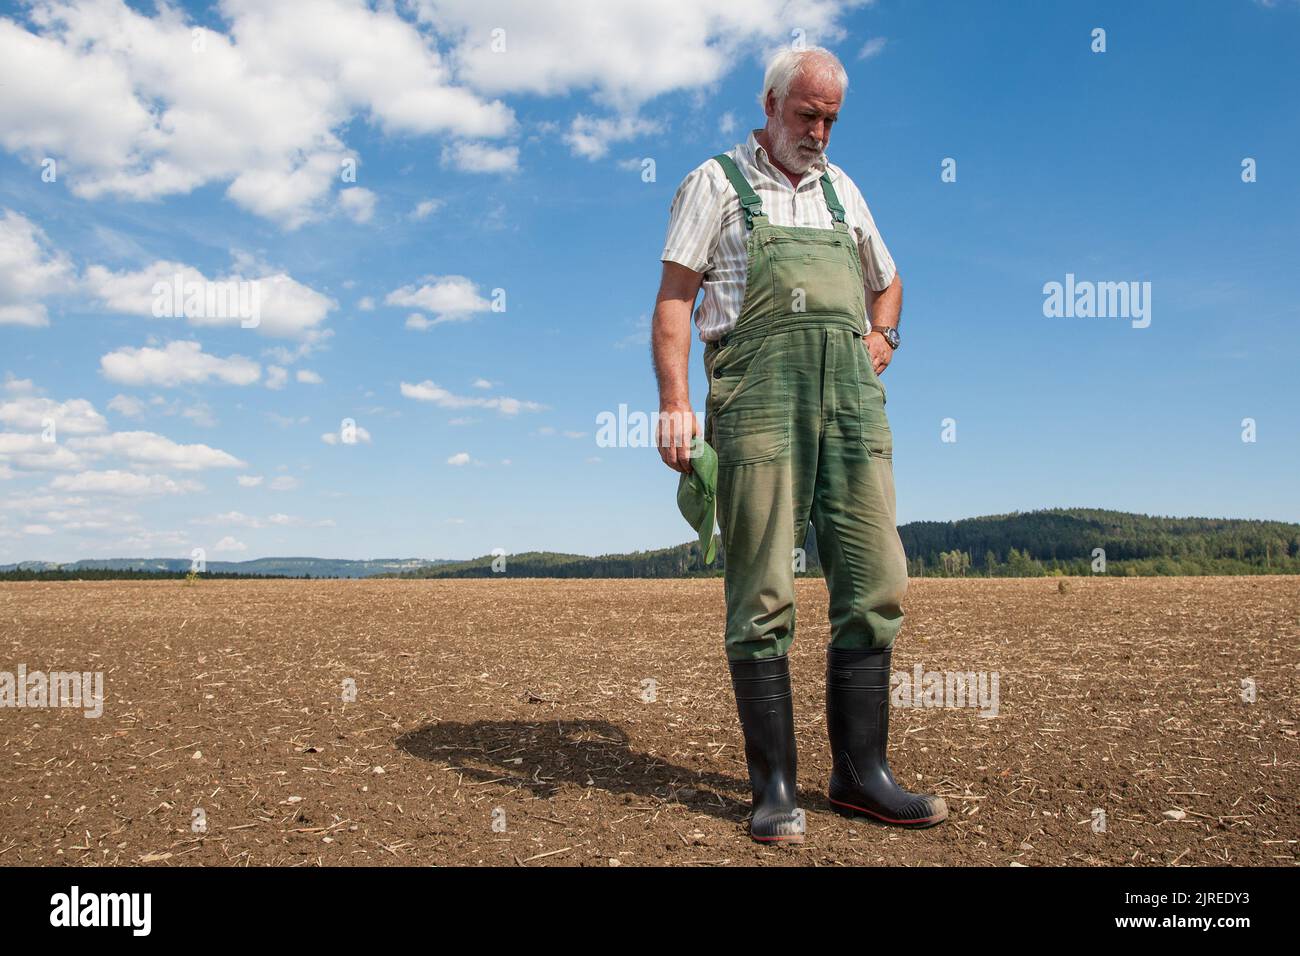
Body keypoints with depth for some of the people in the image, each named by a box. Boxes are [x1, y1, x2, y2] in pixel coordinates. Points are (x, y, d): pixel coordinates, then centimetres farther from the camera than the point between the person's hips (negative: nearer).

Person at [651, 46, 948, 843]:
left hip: (853, 396, 5)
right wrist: (674, 401, -13)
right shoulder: (716, 182, 11)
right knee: (763, 596, -6)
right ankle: (775, 786, 3)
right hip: (757, 396, -5)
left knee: (875, 586, 0)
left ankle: (861, 773, 11)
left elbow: (887, 280, 38)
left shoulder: (840, 187, 26)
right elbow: (675, 297, 1)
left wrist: (884, 337, 16)